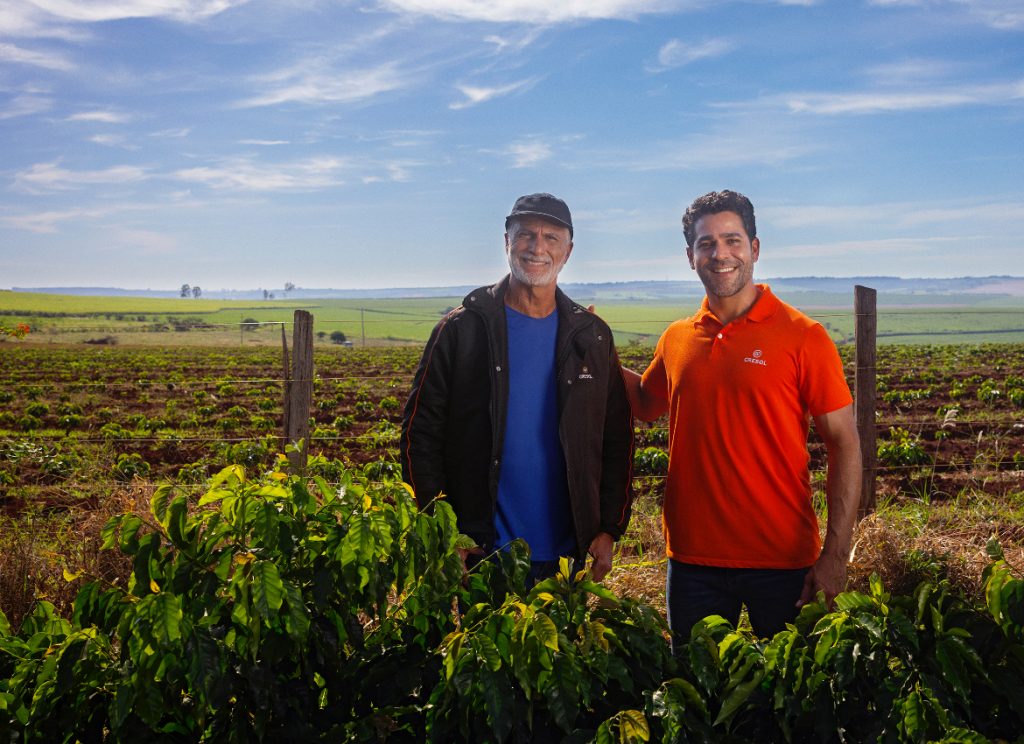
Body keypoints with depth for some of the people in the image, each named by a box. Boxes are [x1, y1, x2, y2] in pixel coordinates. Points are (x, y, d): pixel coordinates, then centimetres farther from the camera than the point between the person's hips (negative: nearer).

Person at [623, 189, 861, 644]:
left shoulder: (803, 337, -8)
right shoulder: (676, 339, 4)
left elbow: (844, 445, -7)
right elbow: (646, 404, 24)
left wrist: (836, 555, -14)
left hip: (782, 560, -3)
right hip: (693, 558, 4)